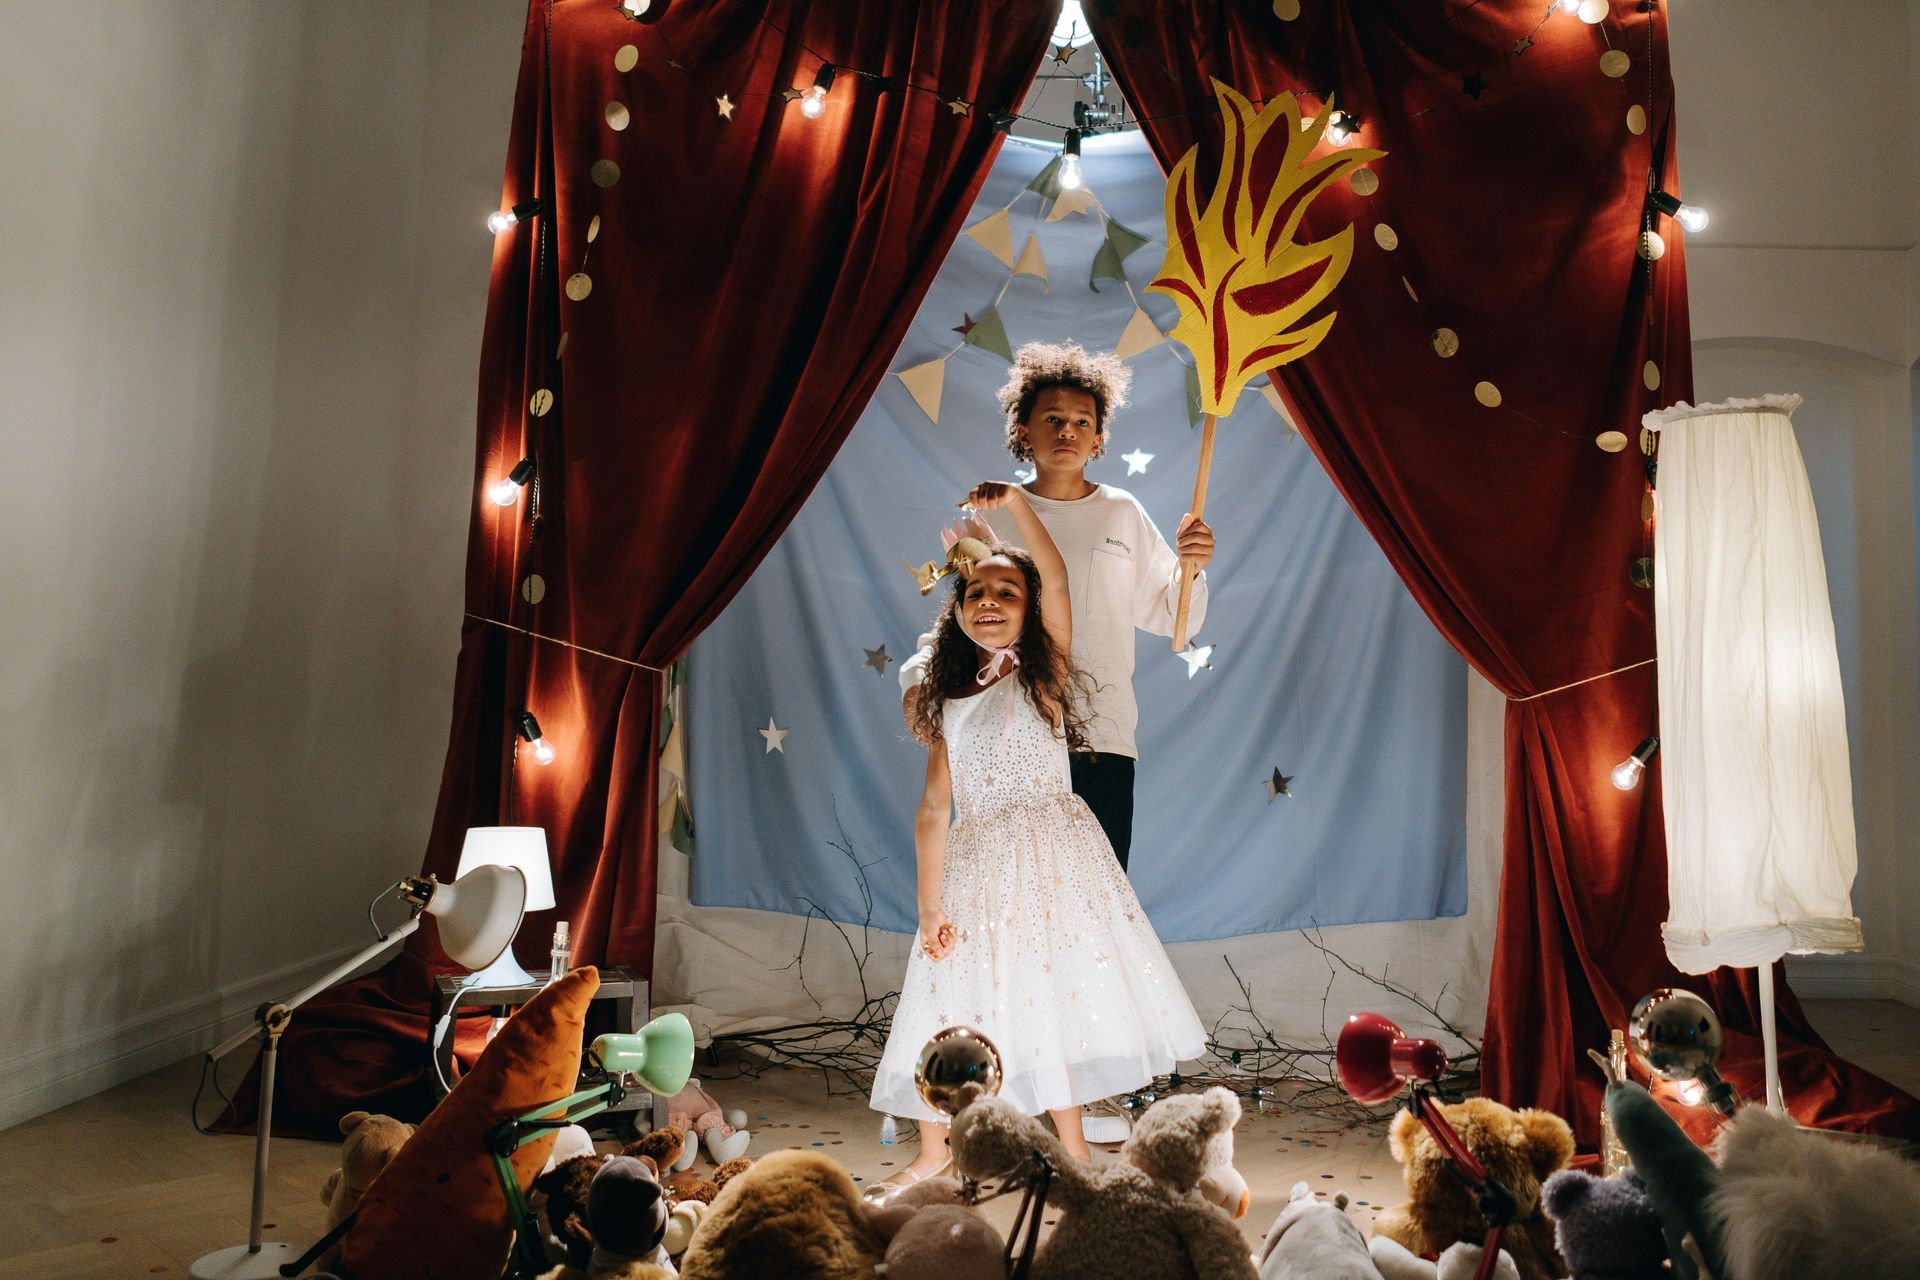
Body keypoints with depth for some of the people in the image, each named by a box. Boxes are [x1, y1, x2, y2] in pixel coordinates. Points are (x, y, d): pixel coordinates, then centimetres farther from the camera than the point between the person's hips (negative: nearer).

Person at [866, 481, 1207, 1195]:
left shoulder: (1044, 672, 2)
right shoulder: (948, 703, 9)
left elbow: (1056, 578, -13)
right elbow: (933, 810, 3)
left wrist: (1015, 503, -19)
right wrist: (929, 906, -3)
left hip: (1051, 857, -3)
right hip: (976, 867, 4)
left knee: (1054, 994, -1)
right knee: (950, 1000, 7)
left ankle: (1072, 1153, 16)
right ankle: (933, 1157, 25)